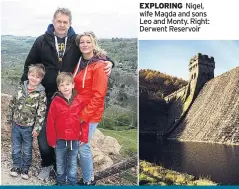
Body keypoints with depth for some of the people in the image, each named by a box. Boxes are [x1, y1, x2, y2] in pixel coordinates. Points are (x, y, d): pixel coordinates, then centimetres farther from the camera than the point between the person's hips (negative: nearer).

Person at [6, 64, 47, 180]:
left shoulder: (41, 94, -14)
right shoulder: (20, 88, -3)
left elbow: (41, 113, -15)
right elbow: (12, 104, 7)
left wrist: (37, 128, -16)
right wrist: (9, 118, 8)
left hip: (29, 128, -3)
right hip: (16, 125, 3)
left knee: (27, 150, 13)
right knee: (15, 148, 17)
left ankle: (25, 168, 32)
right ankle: (16, 166, 37)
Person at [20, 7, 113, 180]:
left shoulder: (76, 41, -2)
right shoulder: (42, 41, -1)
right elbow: (29, 65, 6)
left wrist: (108, 62, -13)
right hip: (46, 95, 0)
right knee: (44, 132, 8)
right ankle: (47, 164, 31)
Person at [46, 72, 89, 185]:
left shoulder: (79, 101, -5)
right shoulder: (55, 102, -7)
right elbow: (50, 122, -3)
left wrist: (84, 137, -3)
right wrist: (51, 140, -2)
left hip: (75, 140, 0)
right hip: (60, 140, 0)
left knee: (73, 165, 13)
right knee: (60, 165, 17)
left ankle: (72, 183, 27)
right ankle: (60, 182, 35)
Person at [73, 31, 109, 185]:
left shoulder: (99, 66, -13)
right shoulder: (80, 63, 10)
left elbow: (98, 95, -18)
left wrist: (85, 115, -17)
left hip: (91, 114, -7)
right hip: (79, 111, 7)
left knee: (82, 145, -2)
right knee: (82, 144, 13)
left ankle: (88, 180, 17)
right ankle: (88, 177, 32)